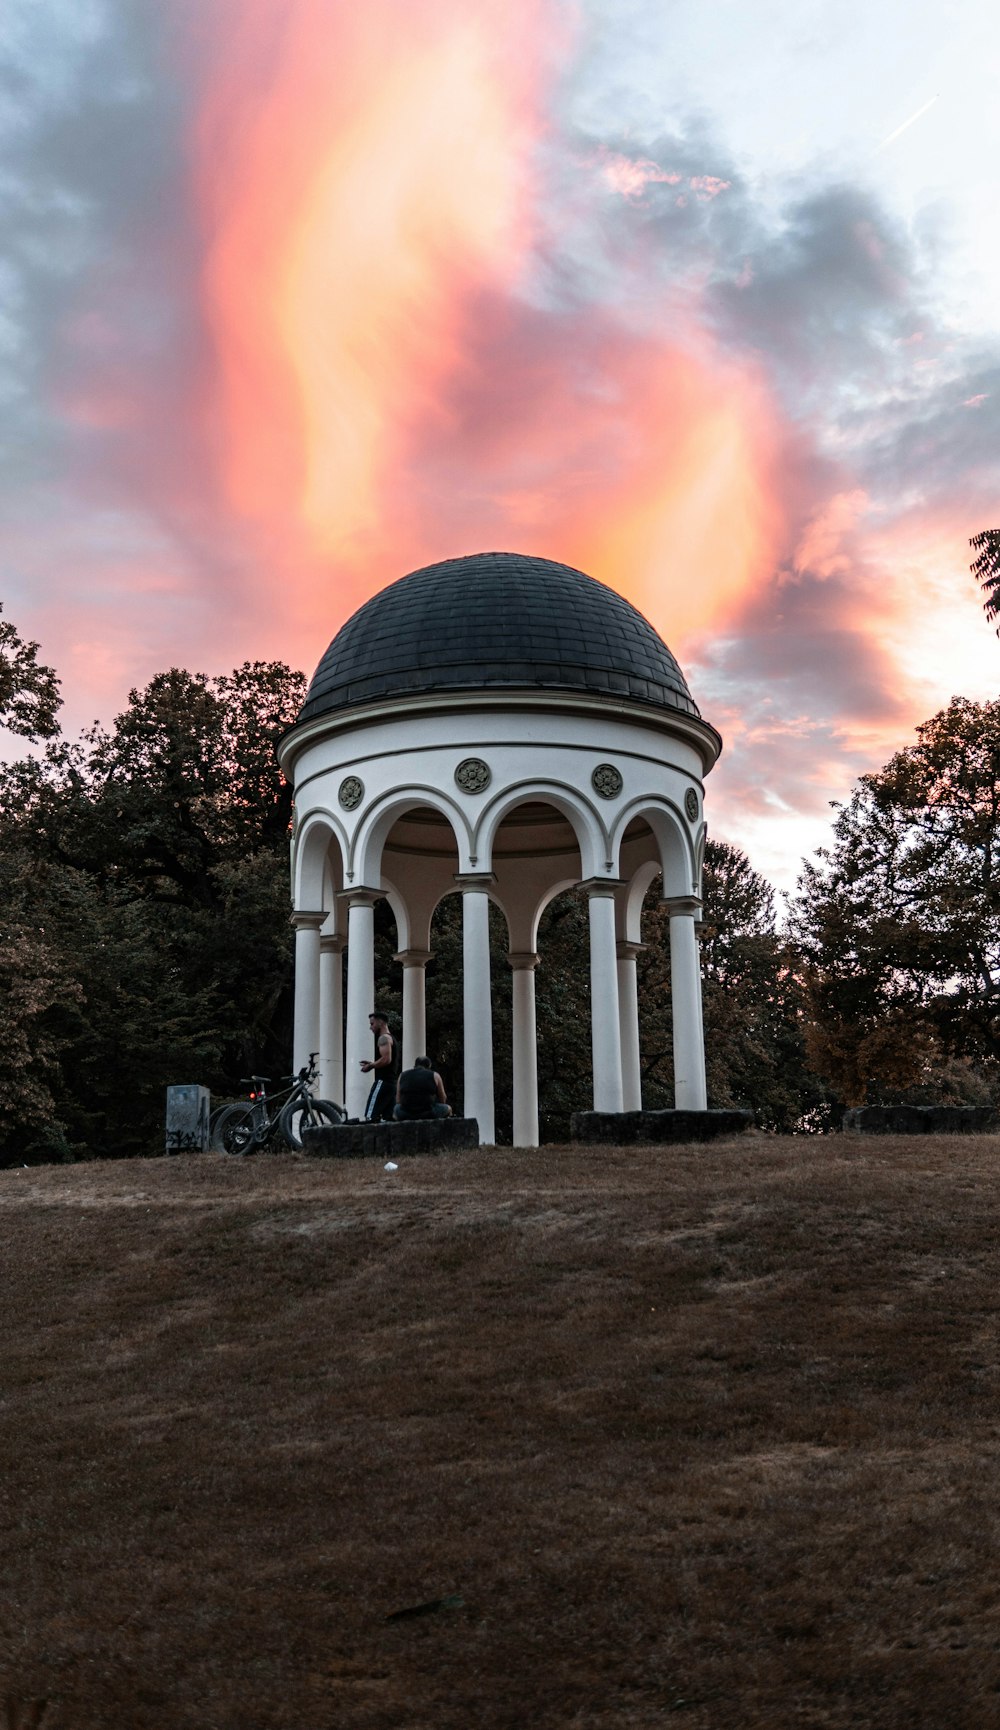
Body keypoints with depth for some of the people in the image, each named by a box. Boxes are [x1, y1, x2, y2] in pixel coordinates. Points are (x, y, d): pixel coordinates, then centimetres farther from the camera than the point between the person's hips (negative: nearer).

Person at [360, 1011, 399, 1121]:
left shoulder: (384, 1038, -8)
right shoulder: (391, 1038, 23)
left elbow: (386, 1059, -22)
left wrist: (370, 1066, -10)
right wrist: (371, 1064, 19)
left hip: (382, 1081, -10)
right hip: (391, 1082, 10)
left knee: (370, 1117, -15)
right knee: (388, 1118, 7)